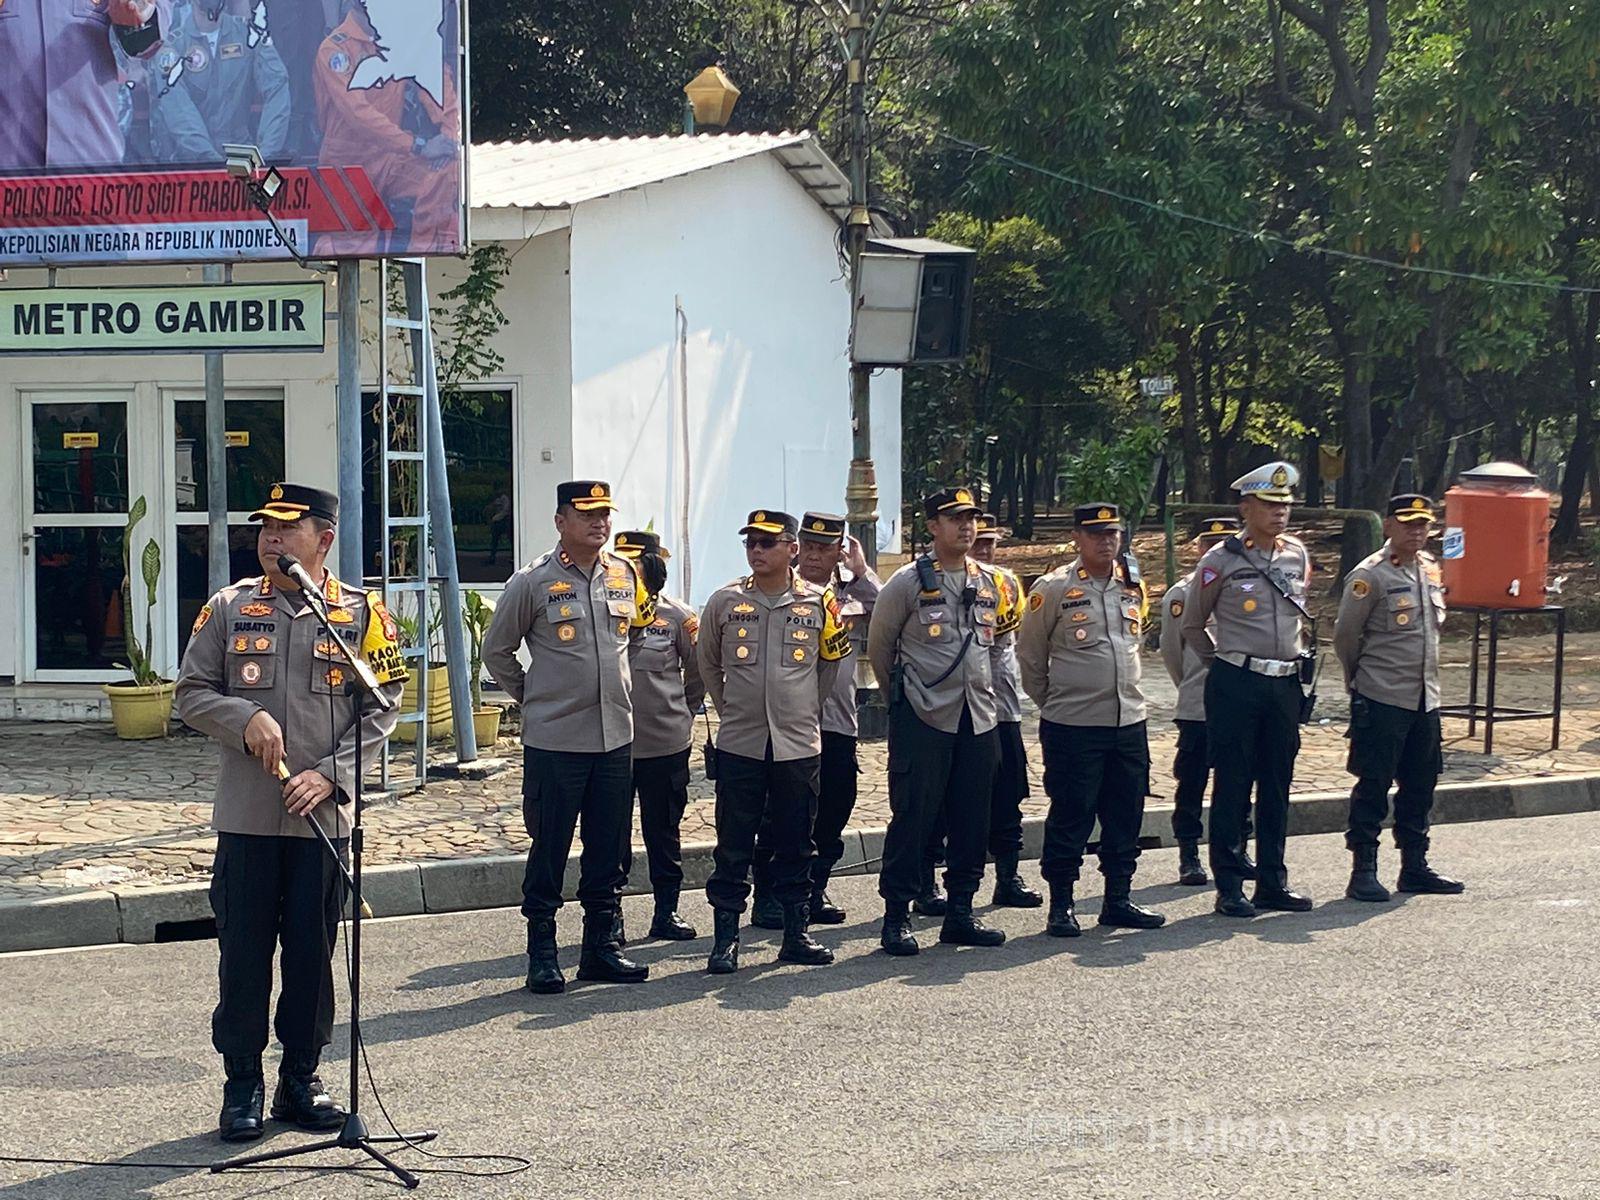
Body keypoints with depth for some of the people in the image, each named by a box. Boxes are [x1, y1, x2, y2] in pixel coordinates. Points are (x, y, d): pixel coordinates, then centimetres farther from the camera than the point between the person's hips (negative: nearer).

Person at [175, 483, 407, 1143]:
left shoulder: (362, 613, 2)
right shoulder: (229, 608, 5)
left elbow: (382, 710, 1)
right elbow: (191, 694, 5)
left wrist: (328, 775, -11)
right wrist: (245, 718, -14)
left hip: (323, 816, 0)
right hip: (245, 816, 0)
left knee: (312, 953, 7)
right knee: (243, 953, 3)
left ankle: (301, 1081, 20)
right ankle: (242, 1087, 13)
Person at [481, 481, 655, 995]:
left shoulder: (626, 576, 7)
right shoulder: (533, 582, -6)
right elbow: (497, 651, 4)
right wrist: (531, 696, 6)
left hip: (617, 736, 5)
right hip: (554, 740, -5)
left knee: (609, 851, 10)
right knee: (548, 851, 0)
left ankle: (602, 945, 19)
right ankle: (542, 953, 8)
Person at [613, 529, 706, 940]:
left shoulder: (677, 616, -1)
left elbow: (700, 673, 10)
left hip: (666, 744, 0)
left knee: (664, 832, 10)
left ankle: (667, 911, 19)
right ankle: (610, 912, 12)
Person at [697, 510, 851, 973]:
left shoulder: (819, 603, 2)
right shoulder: (725, 602, 2)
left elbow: (830, 664, 16)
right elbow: (708, 664, 16)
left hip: (799, 744, 1)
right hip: (739, 744, 0)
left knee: (795, 845, 8)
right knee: (733, 846, 0)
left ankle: (796, 933, 16)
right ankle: (726, 938, 5)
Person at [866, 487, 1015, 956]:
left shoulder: (990, 582, 10)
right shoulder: (908, 582, -6)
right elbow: (879, 646, 3)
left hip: (978, 718, 5)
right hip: (922, 719, -5)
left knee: (972, 819, 8)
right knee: (913, 816, -5)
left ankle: (960, 912, 17)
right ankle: (897, 916, 2)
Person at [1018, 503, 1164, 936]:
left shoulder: (1134, 588, 10)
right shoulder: (1053, 590, -7)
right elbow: (1030, 656, 1)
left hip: (1129, 722, 5)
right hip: (1073, 727, -5)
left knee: (1126, 815, 9)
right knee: (1070, 817, -1)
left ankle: (1118, 899, 20)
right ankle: (1061, 905, 7)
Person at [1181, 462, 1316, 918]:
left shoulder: (1298, 555, 9)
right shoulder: (1221, 560, -5)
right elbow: (1192, 626, 5)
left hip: (1285, 684, 5)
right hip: (1236, 686, -5)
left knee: (1277, 786, 9)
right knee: (1232, 786, -1)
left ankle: (1273, 882, 15)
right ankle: (1229, 887, 4)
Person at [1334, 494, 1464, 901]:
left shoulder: (1431, 570, 10)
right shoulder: (1369, 576, -11)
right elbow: (1345, 635, -5)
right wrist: (1361, 679, 7)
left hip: (1426, 698, 7)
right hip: (1381, 700, -7)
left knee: (1420, 786, 12)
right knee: (1373, 787, -3)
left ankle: (1415, 867, 21)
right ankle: (1363, 871, 2)